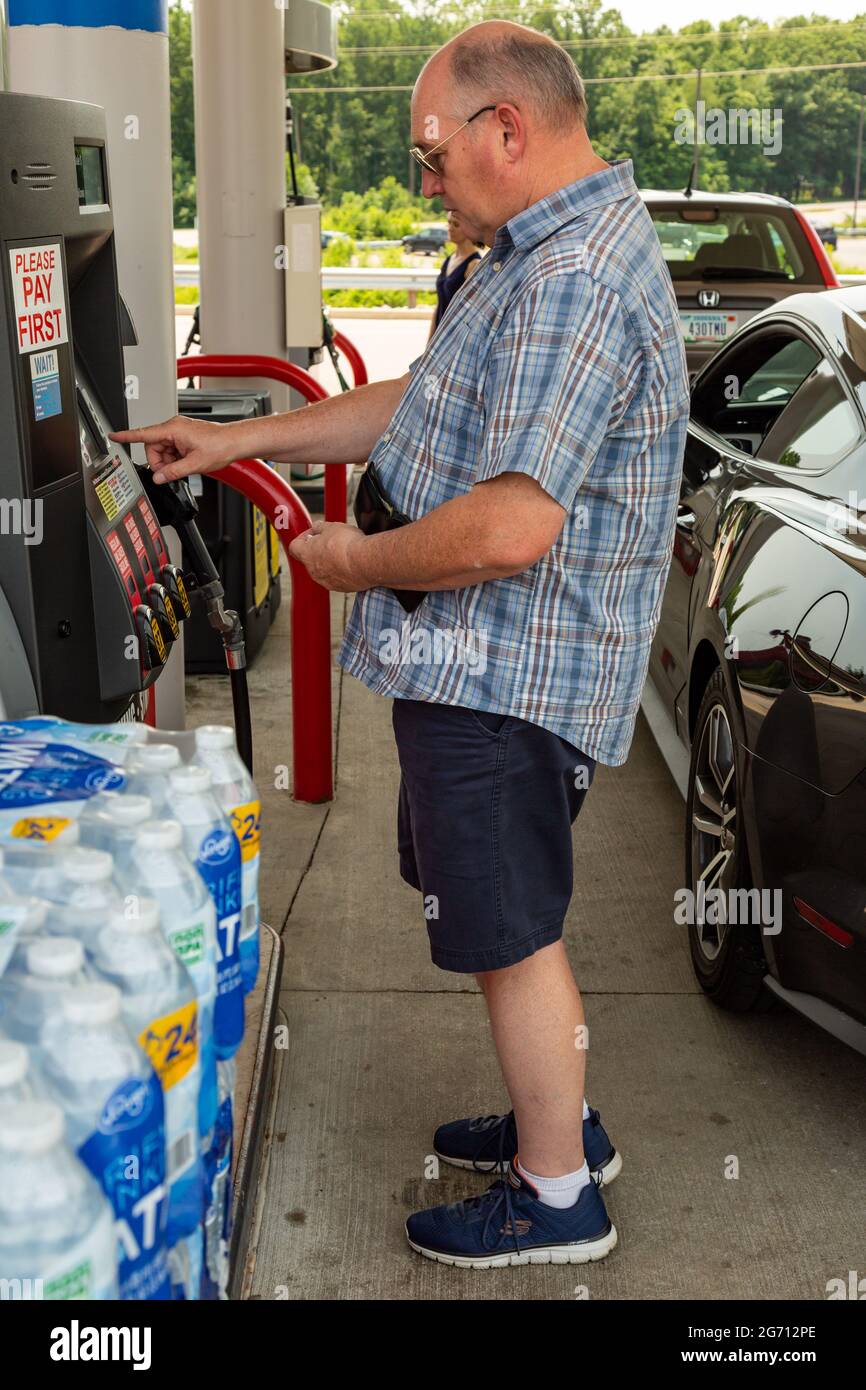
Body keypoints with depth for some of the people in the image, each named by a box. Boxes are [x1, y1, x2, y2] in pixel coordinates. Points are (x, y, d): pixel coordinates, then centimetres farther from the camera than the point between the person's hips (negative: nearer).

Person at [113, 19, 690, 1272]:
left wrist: (363, 561, -14)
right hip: (484, 664, 10)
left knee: (511, 935, 5)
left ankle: (557, 1195, 24)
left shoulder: (575, 282, -23)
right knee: (503, 919, 22)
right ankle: (558, 1120, 41)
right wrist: (235, 442, 16)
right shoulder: (553, 252, 13)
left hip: (503, 677, -10)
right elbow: (417, 406, 19)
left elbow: (511, 527, -31)